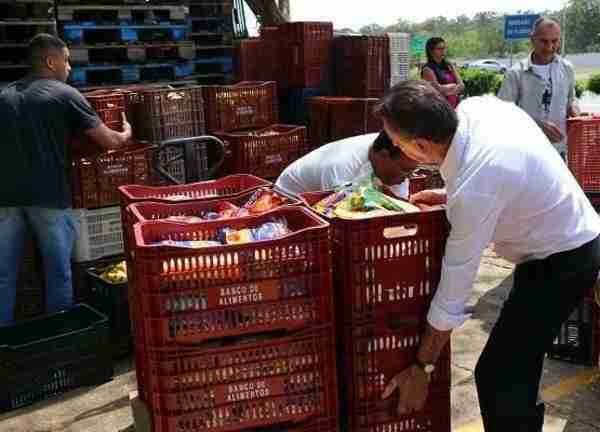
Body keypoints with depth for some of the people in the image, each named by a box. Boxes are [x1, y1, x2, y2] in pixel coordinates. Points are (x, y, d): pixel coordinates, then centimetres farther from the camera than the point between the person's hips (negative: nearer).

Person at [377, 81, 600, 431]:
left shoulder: (473, 189, -35)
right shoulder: (476, 106, -12)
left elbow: (455, 289, -27)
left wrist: (421, 369, -16)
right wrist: (449, 198, 1)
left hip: (562, 262, -9)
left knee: (496, 377, -9)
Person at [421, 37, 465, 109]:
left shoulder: (449, 66, 12)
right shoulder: (427, 69, -7)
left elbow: (461, 86, 5)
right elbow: (438, 89, -15)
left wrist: (446, 89, -12)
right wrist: (453, 85, -2)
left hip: (455, 106, 7)